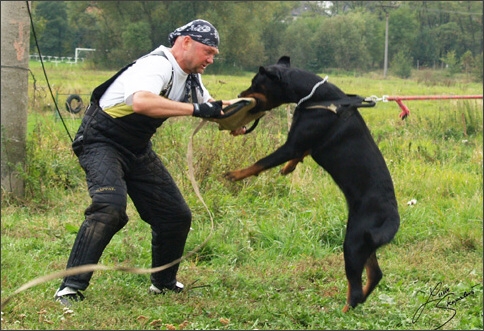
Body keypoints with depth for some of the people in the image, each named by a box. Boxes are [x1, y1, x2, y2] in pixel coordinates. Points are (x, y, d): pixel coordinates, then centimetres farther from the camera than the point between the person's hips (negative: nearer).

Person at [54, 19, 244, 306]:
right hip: (102, 142, -9)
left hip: (138, 150, 9)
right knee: (110, 207, -31)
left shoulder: (190, 78, 4)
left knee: (177, 216, 7)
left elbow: (210, 106, 20)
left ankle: (164, 283, 28)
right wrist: (196, 109, -45)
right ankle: (71, 288, -26)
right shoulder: (157, 66, -25)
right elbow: (141, 101, -46)